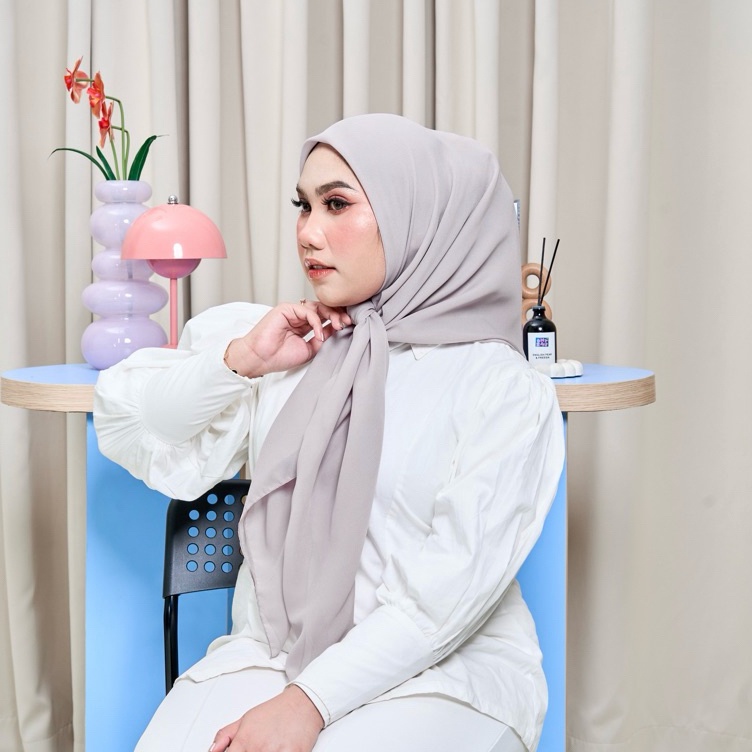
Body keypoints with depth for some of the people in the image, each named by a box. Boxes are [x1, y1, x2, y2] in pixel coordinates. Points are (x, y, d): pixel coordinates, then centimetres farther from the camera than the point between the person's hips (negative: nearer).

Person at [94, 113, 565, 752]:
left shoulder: (505, 390, -7)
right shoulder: (286, 352, 6)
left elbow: (454, 587, -12)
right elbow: (127, 428, 7)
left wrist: (310, 700, -18)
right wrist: (238, 360, -7)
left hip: (445, 672, -3)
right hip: (271, 649, 3)